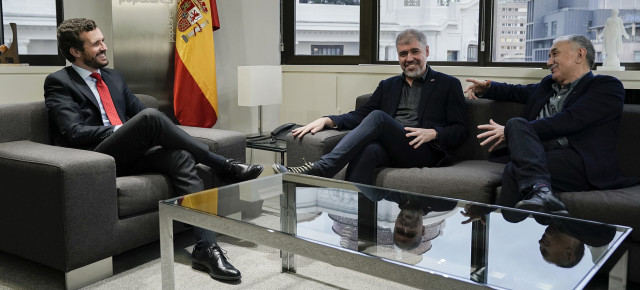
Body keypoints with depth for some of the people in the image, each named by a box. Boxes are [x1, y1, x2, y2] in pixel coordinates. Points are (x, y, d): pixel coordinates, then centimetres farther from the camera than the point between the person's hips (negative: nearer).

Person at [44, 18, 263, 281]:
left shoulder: (114, 77, 24)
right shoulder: (58, 82, 4)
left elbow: (139, 112, 22)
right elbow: (73, 132, -9)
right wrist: (121, 130, -15)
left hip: (130, 155, 6)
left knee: (181, 157, -26)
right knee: (150, 117, -31)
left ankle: (206, 247, -33)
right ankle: (225, 166, -20)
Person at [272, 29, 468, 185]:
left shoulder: (448, 84, 14)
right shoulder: (388, 85, 26)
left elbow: (460, 130, 8)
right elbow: (360, 115, 15)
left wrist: (432, 133, -13)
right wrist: (327, 120, -4)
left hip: (424, 152, -3)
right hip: (389, 150, 4)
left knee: (378, 117, -30)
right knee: (368, 149, -35)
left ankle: (320, 169, -41)